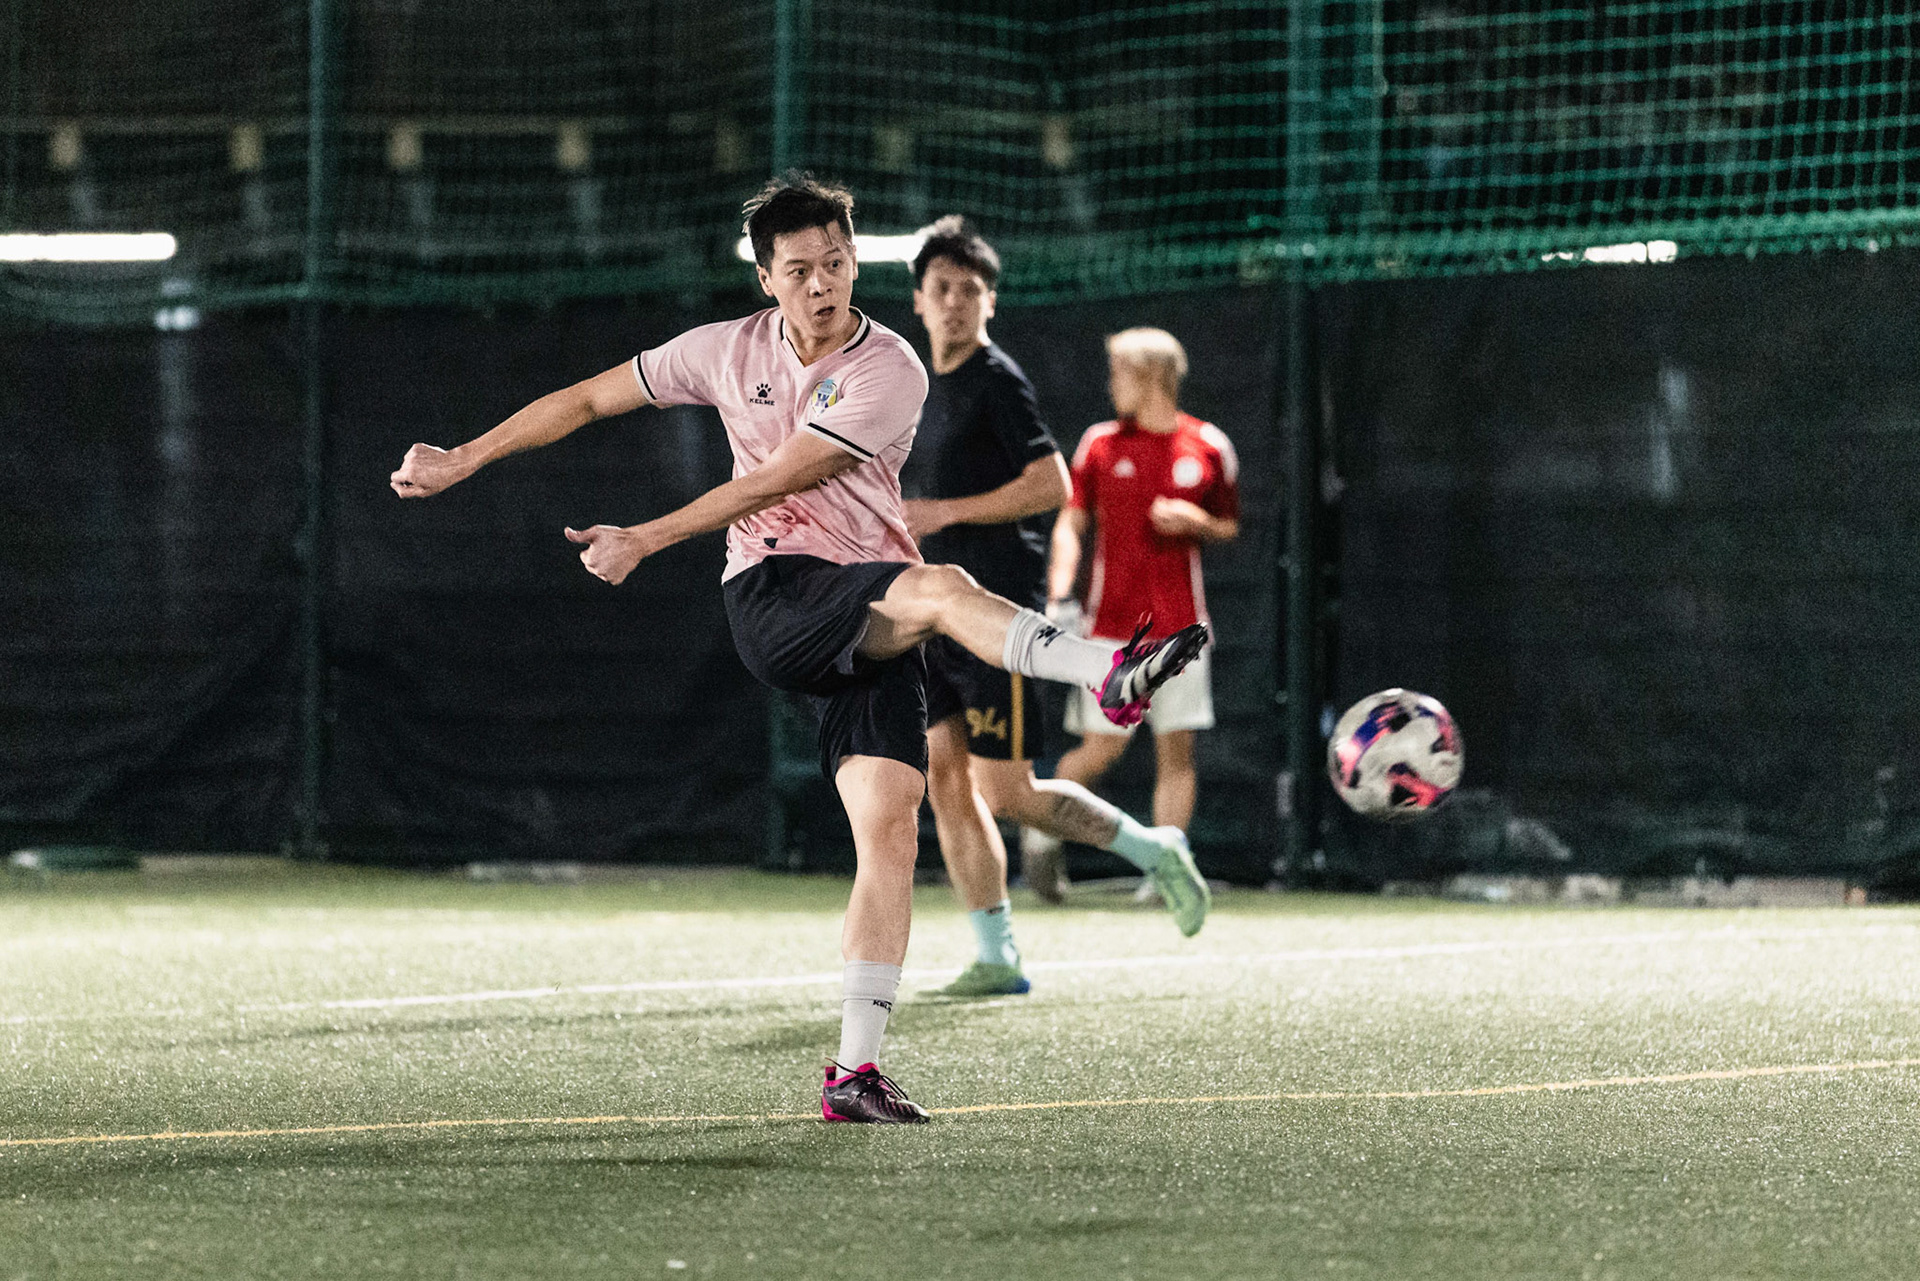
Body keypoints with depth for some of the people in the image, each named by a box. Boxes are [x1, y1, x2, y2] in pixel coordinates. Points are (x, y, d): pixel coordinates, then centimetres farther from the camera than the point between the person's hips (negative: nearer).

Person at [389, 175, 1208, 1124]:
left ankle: (855, 1072, -10)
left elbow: (770, 483, -7)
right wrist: (459, 462, 20)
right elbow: (587, 400, 19)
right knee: (940, 587, -31)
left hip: (870, 631, 1)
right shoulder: (730, 350, 8)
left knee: (890, 822, -12)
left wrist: (642, 542, -5)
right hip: (773, 598, -1)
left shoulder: (888, 372, -3)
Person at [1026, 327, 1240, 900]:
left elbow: (1229, 527, 14)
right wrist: (1060, 595, -9)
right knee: (1101, 749, -3)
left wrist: (1196, 521, -9)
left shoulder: (1209, 448, 4)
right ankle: (1043, 829, 21)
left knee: (1177, 748, -4)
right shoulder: (1100, 443, 4)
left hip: (1180, 622, 1)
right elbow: (1070, 523, 5)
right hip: (1110, 621, -1)